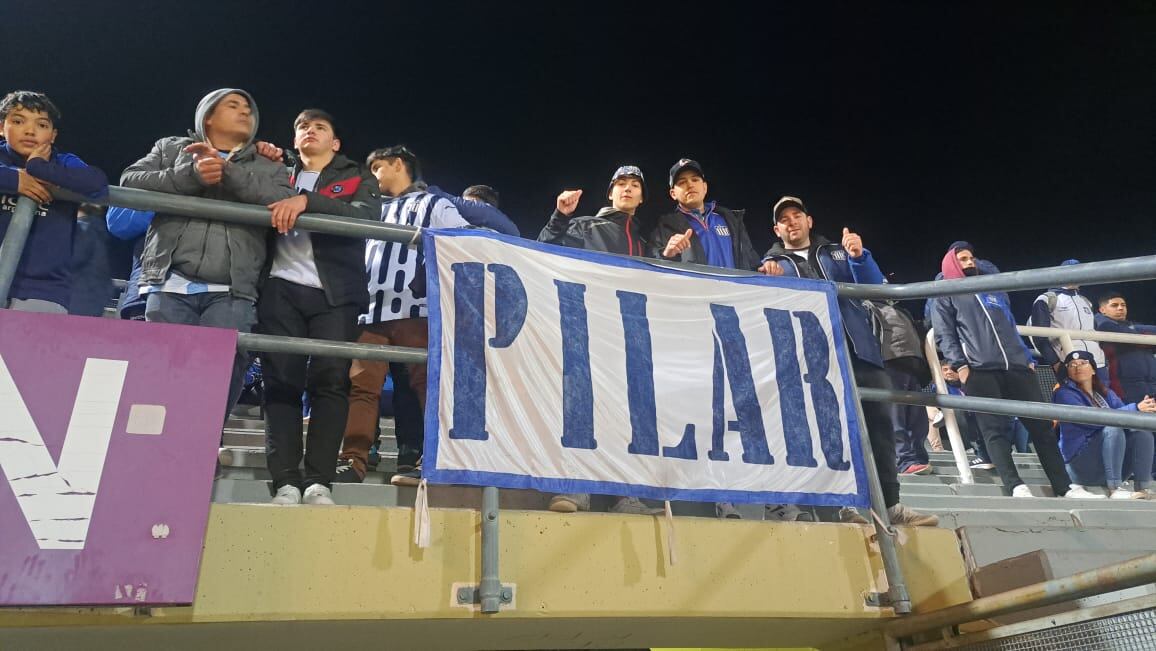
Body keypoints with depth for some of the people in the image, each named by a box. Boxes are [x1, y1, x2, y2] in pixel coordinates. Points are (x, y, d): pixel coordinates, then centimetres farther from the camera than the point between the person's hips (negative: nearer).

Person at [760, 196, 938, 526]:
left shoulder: (837, 252, 21)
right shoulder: (773, 264, 15)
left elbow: (873, 287, 9)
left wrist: (859, 257, -10)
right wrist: (768, 276, -23)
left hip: (858, 348, 3)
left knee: (878, 420, -1)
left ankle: (889, 503, 7)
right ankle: (840, 503, 1)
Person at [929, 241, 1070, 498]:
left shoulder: (995, 291, 30)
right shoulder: (946, 296, 13)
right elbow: (945, 335, 1)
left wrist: (1028, 358, 18)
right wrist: (960, 365, -13)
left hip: (1017, 367, 5)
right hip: (979, 371, -5)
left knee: (1041, 424, 0)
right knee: (994, 428, -12)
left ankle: (1064, 487, 3)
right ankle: (1015, 485, -17)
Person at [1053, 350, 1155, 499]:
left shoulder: (1106, 393, 17)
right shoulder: (1065, 394, -5)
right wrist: (1135, 408, -24)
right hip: (1081, 464, -6)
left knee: (1142, 431, -14)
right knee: (1113, 428, -27)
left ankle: (1142, 489, -21)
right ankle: (1115, 488, -30)